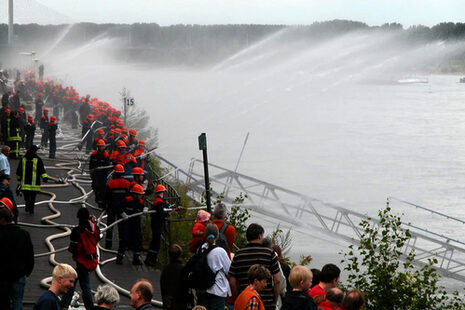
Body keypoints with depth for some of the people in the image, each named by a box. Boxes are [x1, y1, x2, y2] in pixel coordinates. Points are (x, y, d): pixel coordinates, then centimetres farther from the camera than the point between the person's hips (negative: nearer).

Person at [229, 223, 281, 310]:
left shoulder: (238, 254, 5)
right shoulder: (270, 253, -2)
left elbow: (232, 282, 3)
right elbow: (277, 281, -4)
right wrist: (274, 302, 5)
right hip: (267, 303, -2)